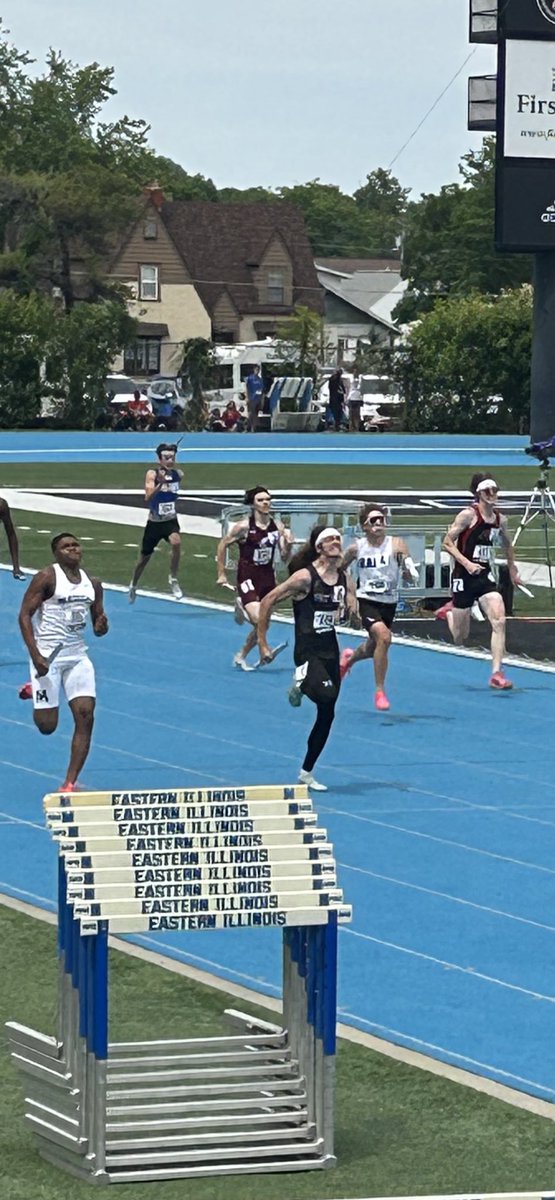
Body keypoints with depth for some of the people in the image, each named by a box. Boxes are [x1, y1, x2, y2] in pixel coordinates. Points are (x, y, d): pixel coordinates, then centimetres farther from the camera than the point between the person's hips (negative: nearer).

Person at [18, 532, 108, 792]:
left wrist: (101, 626, -9)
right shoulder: (47, 577, -9)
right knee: (47, 726, -2)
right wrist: (35, 655, -21)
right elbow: (25, 615, -12)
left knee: (85, 716, -9)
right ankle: (34, 690, 33)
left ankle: (70, 783, -2)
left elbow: (98, 627, 17)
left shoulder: (93, 584, 9)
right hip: (48, 656, -5)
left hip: (77, 655, 5)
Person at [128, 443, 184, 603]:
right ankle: (133, 586, 40)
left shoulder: (178, 475, -3)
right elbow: (148, 498, -30)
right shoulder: (152, 474, -16)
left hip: (171, 521, 2)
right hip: (154, 522, -2)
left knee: (176, 541, -32)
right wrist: (161, 483, -42)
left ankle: (173, 579, -17)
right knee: (144, 558, 13)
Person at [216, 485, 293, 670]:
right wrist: (221, 574, -1)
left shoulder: (278, 527, 1)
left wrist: (288, 545, -16)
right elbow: (222, 545, -1)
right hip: (248, 577, -5)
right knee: (258, 619, -22)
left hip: (268, 577, 5)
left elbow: (284, 558, 6)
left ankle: (241, 657, 28)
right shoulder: (244, 527, -12)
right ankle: (241, 605, 11)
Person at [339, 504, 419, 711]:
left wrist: (408, 569, -37)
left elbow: (410, 576, -16)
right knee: (383, 637, -28)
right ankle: (380, 692, -16)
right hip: (367, 601, -3)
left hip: (389, 602, 3)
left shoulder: (396, 545, -11)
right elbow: (339, 568, 11)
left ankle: (349, 658, 59)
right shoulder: (357, 548, -7)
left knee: (374, 648, 21)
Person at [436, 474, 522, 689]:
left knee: (499, 621, -18)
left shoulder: (500, 519, 5)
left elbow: (507, 544, 25)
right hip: (464, 577, -4)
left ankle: (497, 673, -14)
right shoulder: (468, 515, -13)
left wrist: (512, 569, 30)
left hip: (485, 576, 4)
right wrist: (467, 563, -23)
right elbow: (447, 542, -13)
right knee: (460, 638, 5)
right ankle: (450, 611, 40)